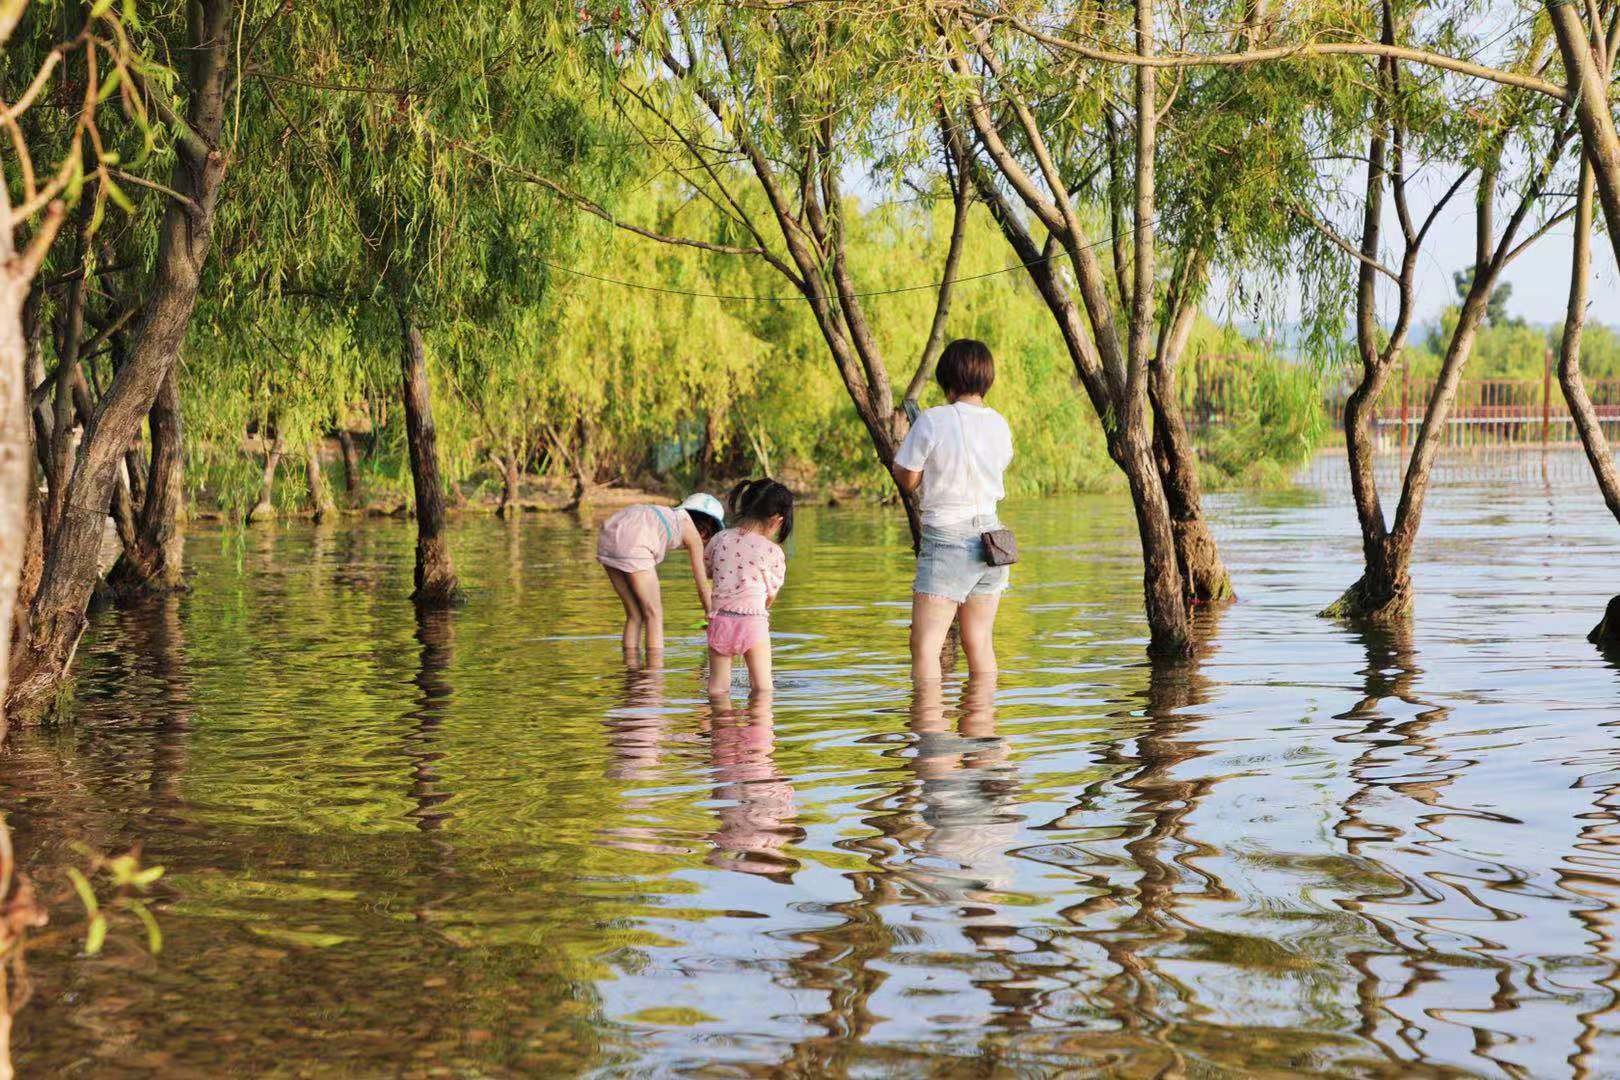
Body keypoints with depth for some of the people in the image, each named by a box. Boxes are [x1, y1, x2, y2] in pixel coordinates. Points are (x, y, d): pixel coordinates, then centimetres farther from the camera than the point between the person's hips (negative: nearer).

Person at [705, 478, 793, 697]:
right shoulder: (772, 551, -5)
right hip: (753, 621, -3)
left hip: (720, 620, 3)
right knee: (762, 688, 5)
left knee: (717, 690, 6)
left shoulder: (720, 539, 5)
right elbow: (770, 596, 3)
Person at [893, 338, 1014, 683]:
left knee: (925, 646, -6)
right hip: (990, 535, 6)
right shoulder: (999, 424, 4)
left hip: (945, 539, -6)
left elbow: (908, 479, -5)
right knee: (979, 644, 13)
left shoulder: (932, 421, -13)